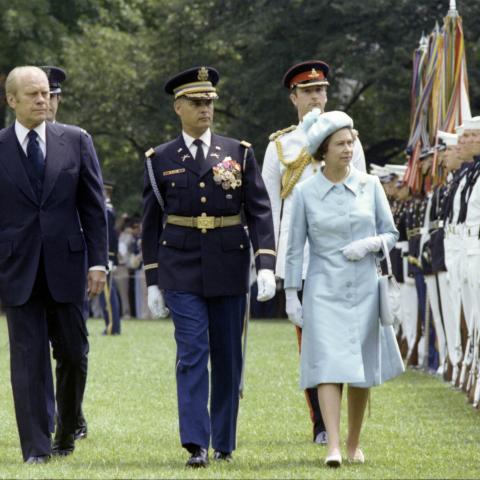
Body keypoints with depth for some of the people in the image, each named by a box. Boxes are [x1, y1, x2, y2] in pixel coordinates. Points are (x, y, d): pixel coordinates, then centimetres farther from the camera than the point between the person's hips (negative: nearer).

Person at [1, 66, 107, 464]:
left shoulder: (76, 142, 5)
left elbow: (93, 206, 5)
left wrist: (98, 261, -2)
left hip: (66, 265, 1)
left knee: (74, 355, 5)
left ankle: (67, 432, 25)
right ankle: (36, 446, 1)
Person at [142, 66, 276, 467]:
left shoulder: (239, 153, 5)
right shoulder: (161, 160, 5)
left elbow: (260, 212, 1)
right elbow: (152, 224, 8)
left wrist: (266, 266, -10)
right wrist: (153, 281, 5)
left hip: (229, 271, 1)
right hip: (182, 273, -1)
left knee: (227, 358, 7)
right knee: (192, 354, -10)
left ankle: (224, 442, 18)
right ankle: (197, 444, -15)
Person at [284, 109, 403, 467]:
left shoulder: (370, 185, 2)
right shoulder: (305, 192, -2)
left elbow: (391, 233, 8)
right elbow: (295, 247, 2)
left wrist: (370, 243, -13)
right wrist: (291, 295, 1)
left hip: (365, 289, 2)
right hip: (324, 290, -2)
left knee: (362, 371, 7)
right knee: (329, 366, -13)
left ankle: (355, 443, 23)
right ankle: (333, 447, -18)